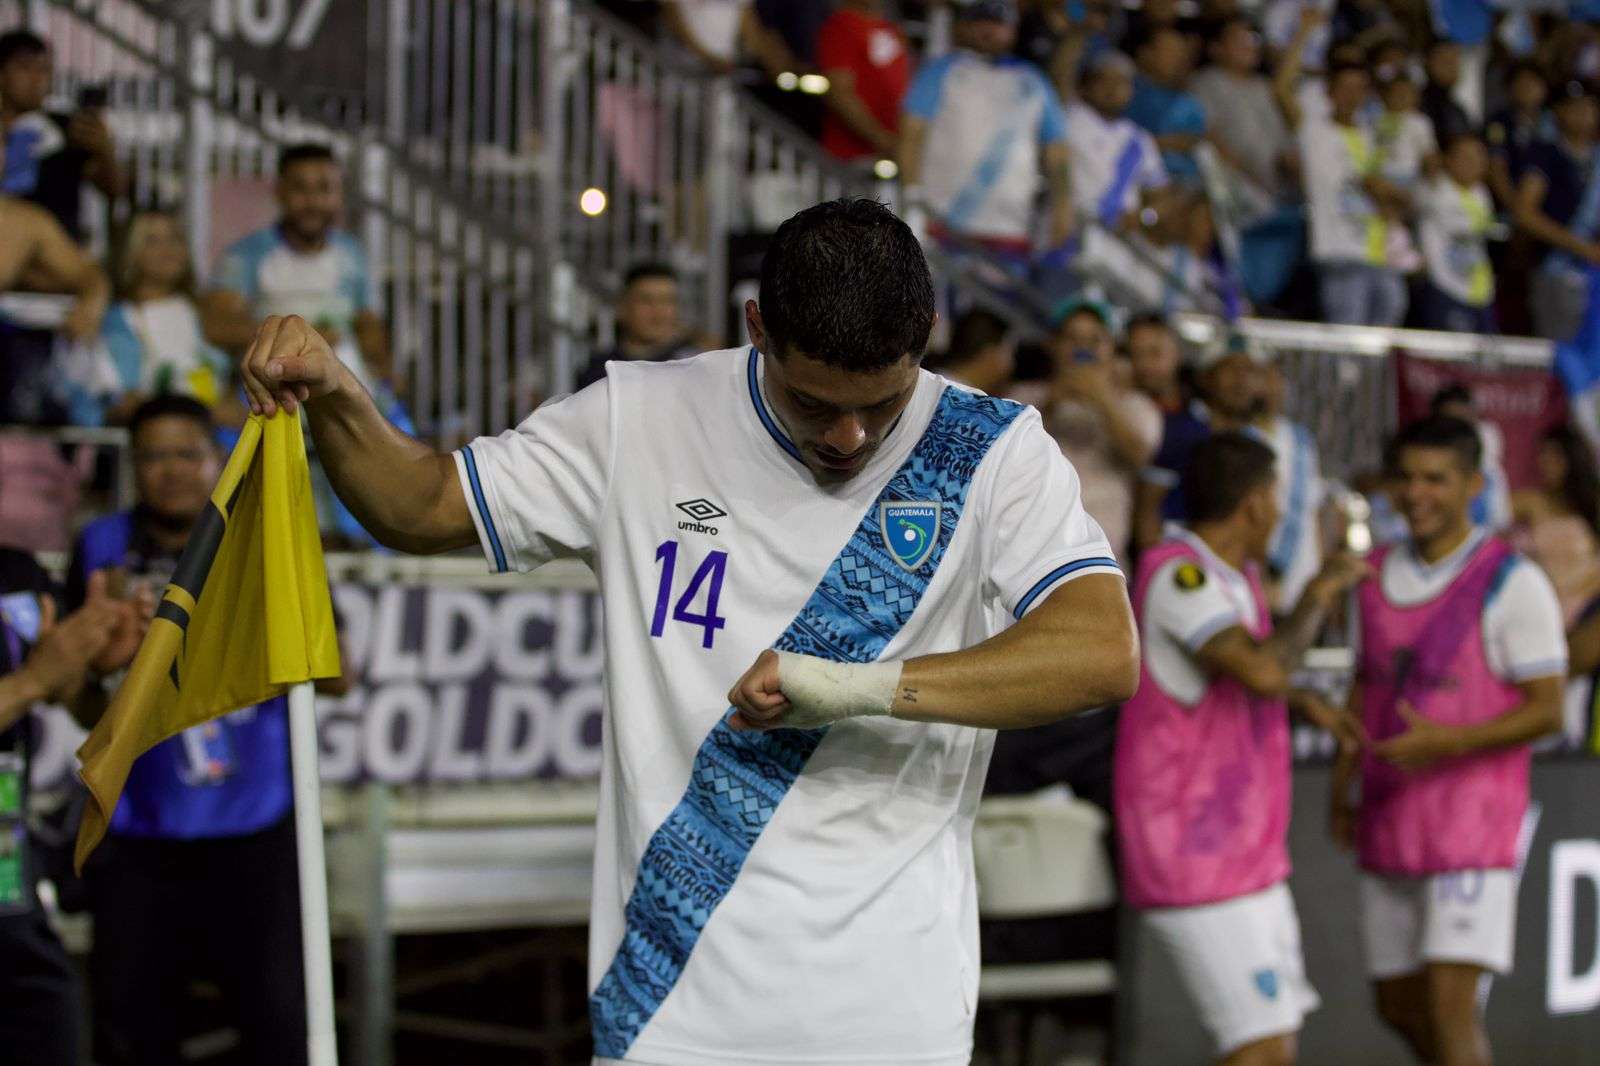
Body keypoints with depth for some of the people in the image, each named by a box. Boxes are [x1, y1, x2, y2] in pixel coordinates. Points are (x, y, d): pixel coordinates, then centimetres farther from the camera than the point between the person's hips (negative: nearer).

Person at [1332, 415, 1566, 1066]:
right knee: (1398, 1006, 13)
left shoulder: (1513, 584, -8)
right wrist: (1341, 790, 11)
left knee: (1449, 1004, -14)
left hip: (1472, 831, -7)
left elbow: (1547, 711, -10)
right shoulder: (1376, 576, 10)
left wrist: (1448, 743, -23)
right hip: (1390, 828, 7)